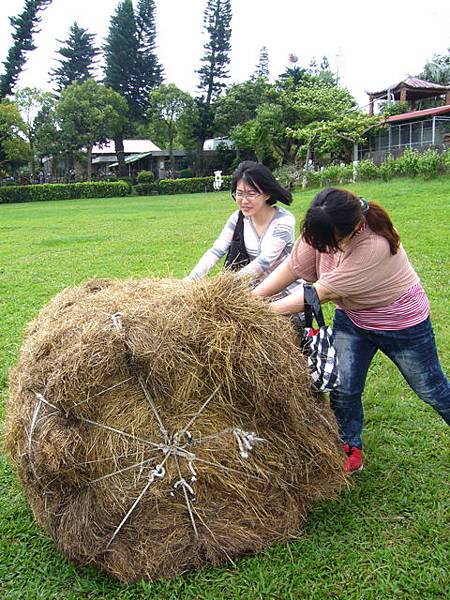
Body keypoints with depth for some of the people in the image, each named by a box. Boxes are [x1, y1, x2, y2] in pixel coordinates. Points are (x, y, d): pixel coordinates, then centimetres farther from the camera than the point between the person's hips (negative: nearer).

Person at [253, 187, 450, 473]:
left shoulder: (375, 245, -40)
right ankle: (351, 450, 23)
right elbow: (291, 267, -15)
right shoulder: (325, 229, -21)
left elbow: (323, 292, -36)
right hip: (352, 318, 5)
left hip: (401, 321, -5)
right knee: (343, 389, 2)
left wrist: (267, 310, -31)